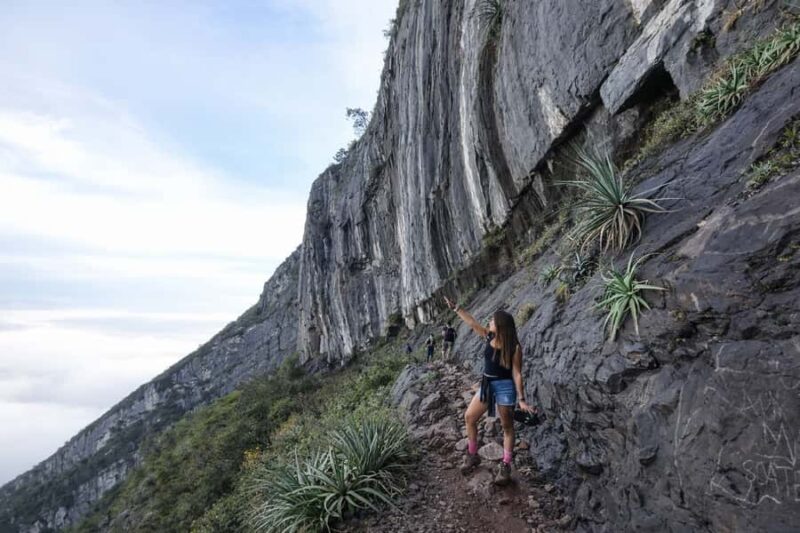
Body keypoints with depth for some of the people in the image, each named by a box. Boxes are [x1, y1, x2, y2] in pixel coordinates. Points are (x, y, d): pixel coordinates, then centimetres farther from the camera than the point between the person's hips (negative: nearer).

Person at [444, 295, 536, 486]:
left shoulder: (514, 347, -17)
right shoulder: (489, 337, -2)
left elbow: (517, 374, -15)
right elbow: (471, 322, 4)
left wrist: (521, 399, -16)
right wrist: (455, 308, 5)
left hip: (505, 387, -7)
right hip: (487, 384, 7)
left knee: (507, 427, 7)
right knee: (469, 417, 12)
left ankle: (505, 466, 20)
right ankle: (472, 455, 28)